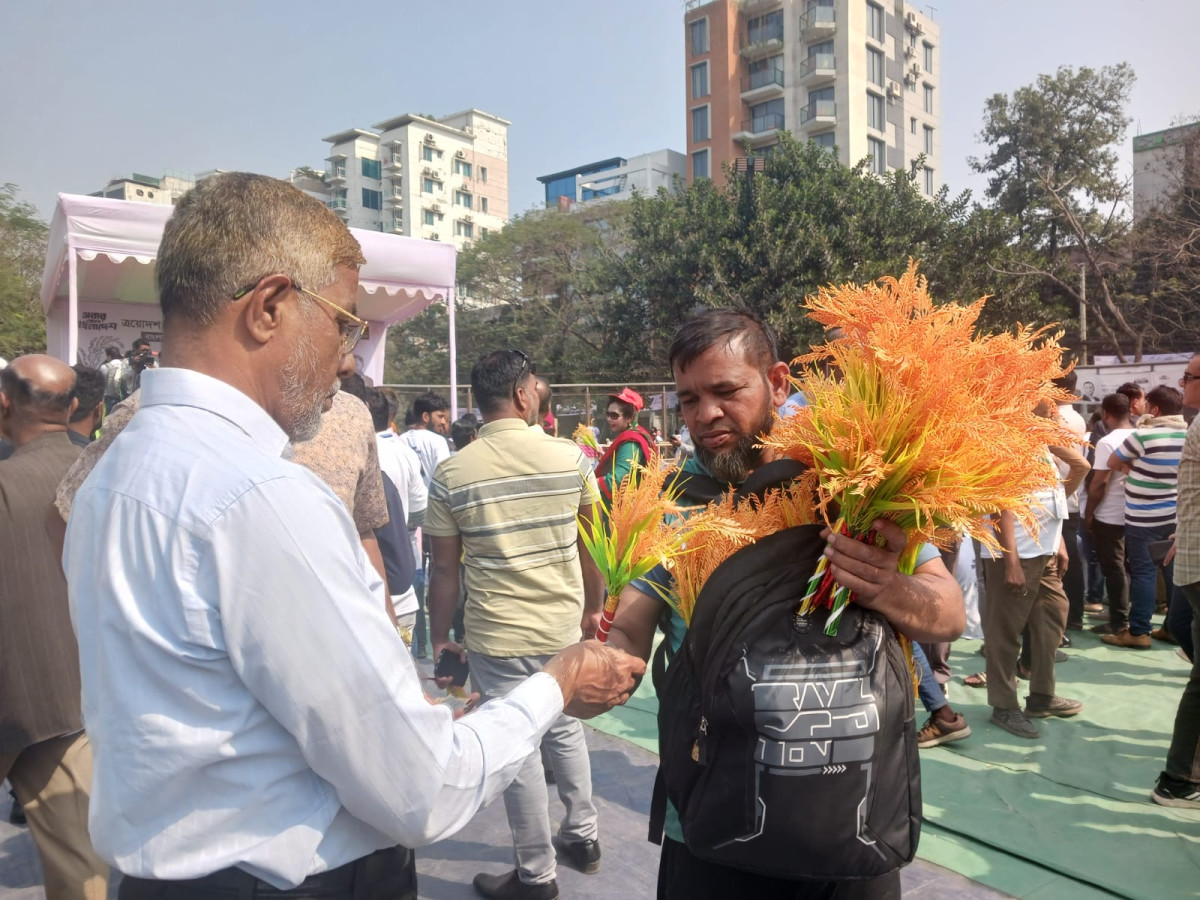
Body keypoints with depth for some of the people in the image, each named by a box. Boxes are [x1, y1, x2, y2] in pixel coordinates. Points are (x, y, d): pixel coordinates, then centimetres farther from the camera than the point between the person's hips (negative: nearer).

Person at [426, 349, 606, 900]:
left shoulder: (451, 474, -9)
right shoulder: (570, 457, -5)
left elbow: (444, 569, -5)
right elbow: (592, 546, 3)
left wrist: (439, 638, 8)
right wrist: (593, 607, 17)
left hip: (497, 637, -3)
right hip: (565, 626, 3)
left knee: (518, 749, 10)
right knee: (565, 728, 23)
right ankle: (583, 837, 39)